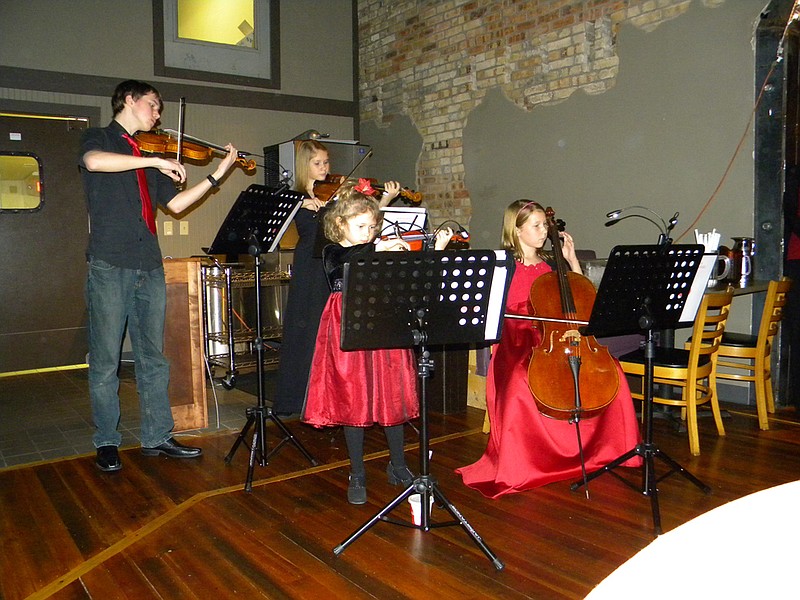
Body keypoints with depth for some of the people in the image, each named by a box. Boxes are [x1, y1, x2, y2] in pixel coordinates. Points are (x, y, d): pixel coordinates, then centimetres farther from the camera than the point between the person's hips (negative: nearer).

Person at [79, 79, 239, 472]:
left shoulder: (149, 155, 21)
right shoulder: (98, 138, 5)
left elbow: (176, 203, 15)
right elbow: (94, 161, -20)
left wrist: (217, 175, 10)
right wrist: (154, 160, -20)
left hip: (149, 267, 6)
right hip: (109, 265, -6)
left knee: (153, 357, 9)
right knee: (105, 361, 1)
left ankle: (157, 437, 18)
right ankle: (106, 443, 13)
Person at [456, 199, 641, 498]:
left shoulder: (548, 266, 17)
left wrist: (571, 258, 11)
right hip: (518, 345, -5)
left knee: (612, 370, -14)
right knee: (519, 385, -37)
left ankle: (604, 450, 3)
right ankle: (520, 464, -15)